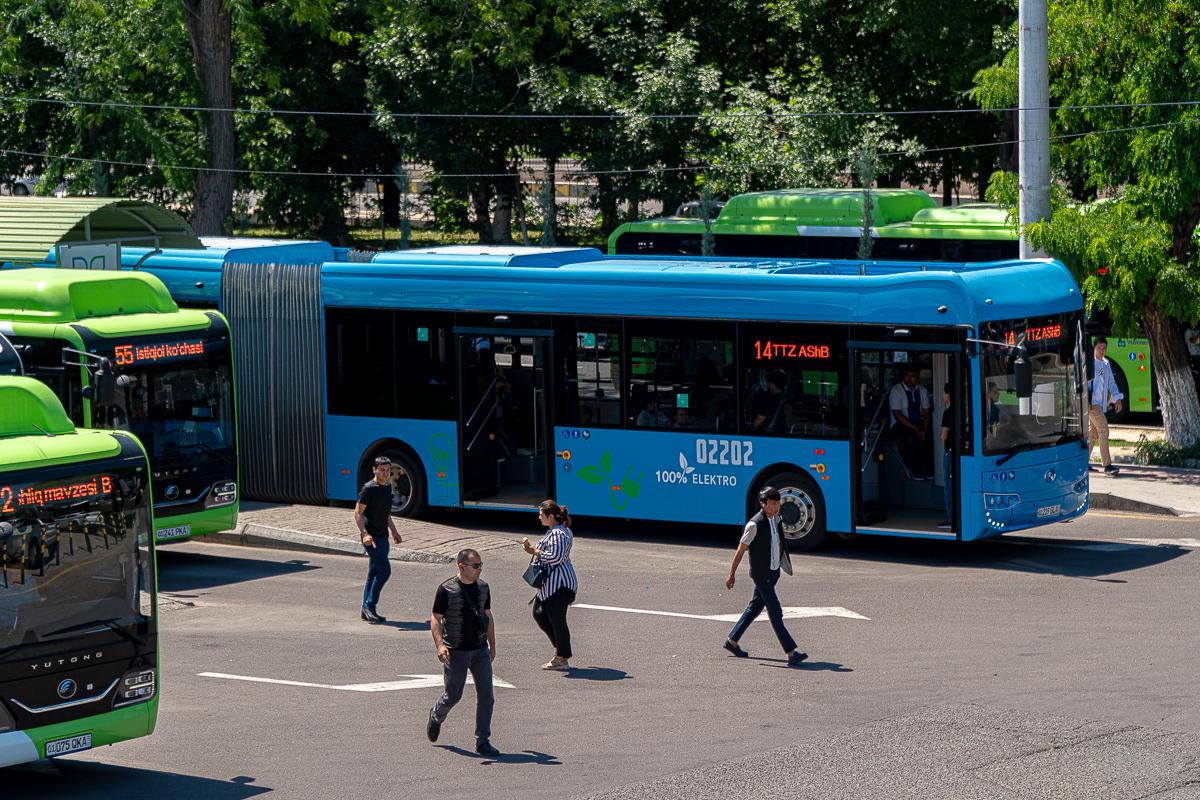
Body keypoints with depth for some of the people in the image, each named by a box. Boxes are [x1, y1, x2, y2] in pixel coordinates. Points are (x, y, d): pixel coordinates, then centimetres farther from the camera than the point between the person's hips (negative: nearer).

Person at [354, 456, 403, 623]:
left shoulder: (387, 487, 14)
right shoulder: (369, 488, -12)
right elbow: (358, 512, -15)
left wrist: (394, 531, 27)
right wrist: (364, 534, -25)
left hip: (382, 536, 8)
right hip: (372, 537, -8)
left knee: (374, 574, 10)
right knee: (384, 570, -14)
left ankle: (367, 611, 14)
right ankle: (370, 606, -8)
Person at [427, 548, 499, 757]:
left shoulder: (482, 587, 5)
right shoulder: (447, 589, -13)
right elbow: (435, 619, -12)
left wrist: (492, 645, 18)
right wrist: (440, 645, -25)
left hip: (480, 650, 5)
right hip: (456, 652, -5)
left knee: (486, 695, -2)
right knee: (453, 695, 2)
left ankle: (482, 742, 5)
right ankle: (436, 717, 36)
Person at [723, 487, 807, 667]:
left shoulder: (777, 520, 7)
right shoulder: (755, 524, -16)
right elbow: (741, 550, -11)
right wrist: (732, 574, -9)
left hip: (773, 573, 8)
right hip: (761, 574, -8)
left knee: (755, 608, 17)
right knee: (775, 613, -10)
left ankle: (732, 641, 31)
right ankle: (791, 653, -13)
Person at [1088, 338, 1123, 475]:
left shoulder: (1106, 364, 16)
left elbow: (1111, 383, 20)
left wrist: (1117, 398, 7)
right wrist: (1085, 401, -20)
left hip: (1100, 403, 8)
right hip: (1091, 403, -8)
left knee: (1093, 433, 13)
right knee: (1103, 430, -14)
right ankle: (1107, 465, -16)